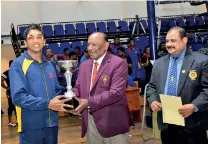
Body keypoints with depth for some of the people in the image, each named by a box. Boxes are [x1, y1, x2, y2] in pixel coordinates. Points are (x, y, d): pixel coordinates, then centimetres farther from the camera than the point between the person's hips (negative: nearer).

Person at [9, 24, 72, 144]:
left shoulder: (49, 65, 11)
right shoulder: (18, 65, -8)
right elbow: (18, 97, -18)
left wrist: (60, 102, -5)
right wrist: (47, 104, -22)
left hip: (52, 124, 6)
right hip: (31, 126, -6)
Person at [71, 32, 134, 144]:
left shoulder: (118, 63, -11)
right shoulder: (84, 65, 11)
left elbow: (116, 92, -21)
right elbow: (78, 88, 14)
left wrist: (89, 102, -25)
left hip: (112, 122, -5)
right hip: (90, 120, 6)